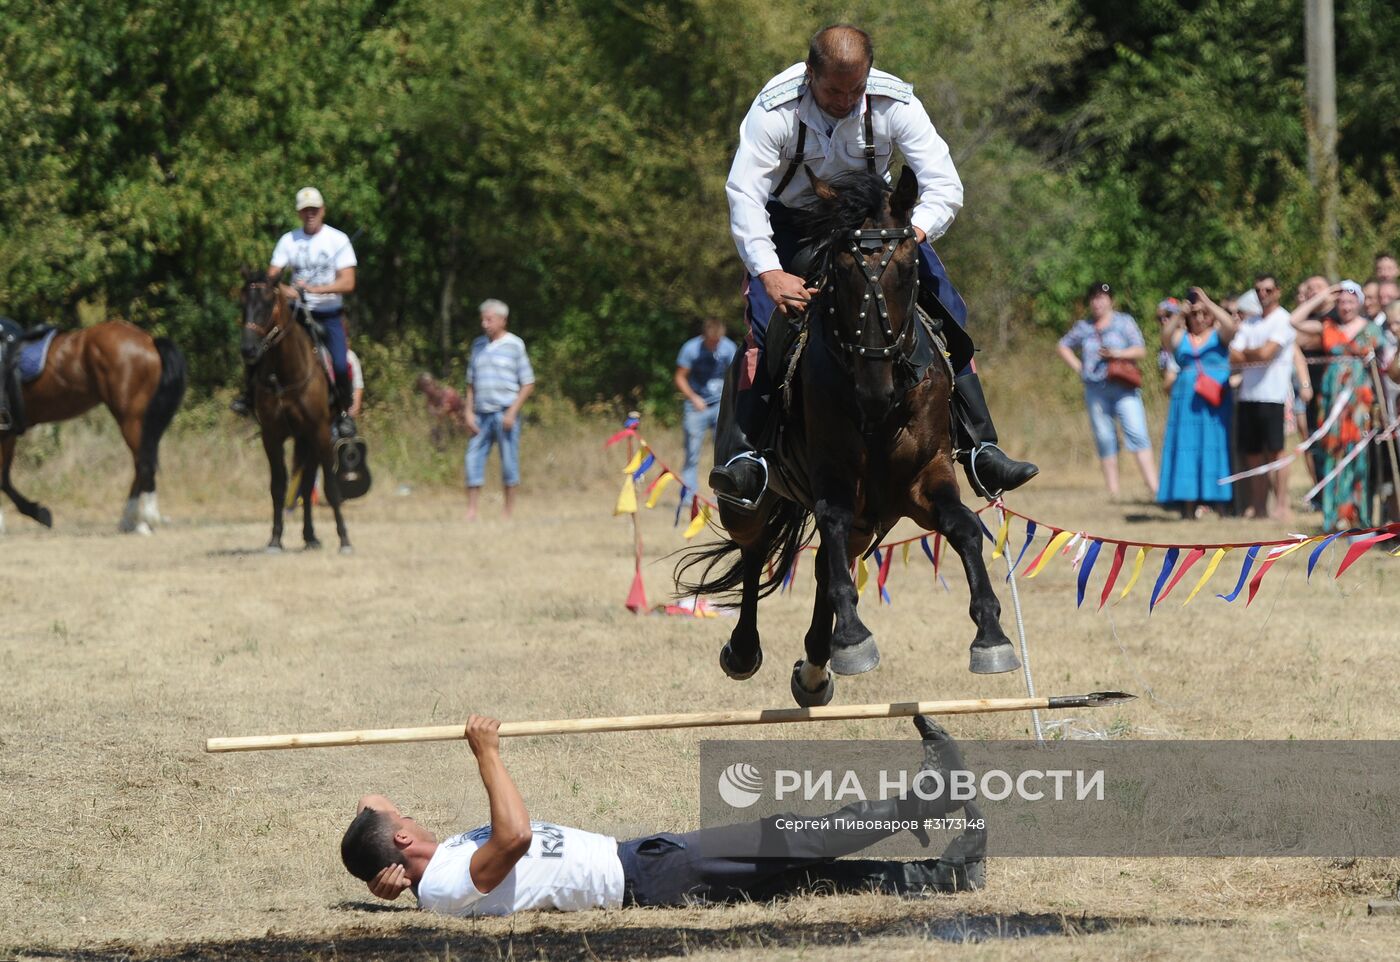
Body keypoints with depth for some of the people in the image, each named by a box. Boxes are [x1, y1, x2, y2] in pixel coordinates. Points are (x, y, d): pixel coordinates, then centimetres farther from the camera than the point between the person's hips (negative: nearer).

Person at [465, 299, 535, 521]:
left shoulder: (515, 345, -1)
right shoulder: (478, 345, 13)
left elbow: (528, 384, -2)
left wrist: (512, 412, -11)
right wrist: (469, 412, 6)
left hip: (505, 414, -5)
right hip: (481, 413, 5)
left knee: (509, 463, -1)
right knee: (473, 460, -2)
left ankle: (509, 513, 5)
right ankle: (471, 513, -1)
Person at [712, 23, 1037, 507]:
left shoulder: (895, 105, -24)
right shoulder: (774, 110, -28)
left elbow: (945, 187, -24)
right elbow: (744, 195, -34)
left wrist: (912, 232, -46)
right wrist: (770, 274, -48)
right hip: (789, 223, -2)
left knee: (947, 314, -9)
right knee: (764, 323, -26)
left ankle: (979, 448, -4)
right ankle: (739, 455, -24)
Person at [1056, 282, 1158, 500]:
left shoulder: (1124, 322, 6)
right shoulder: (1083, 327, 15)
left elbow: (1140, 351, 0)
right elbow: (1064, 347, 27)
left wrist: (1118, 354, -16)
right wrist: (1078, 367, 12)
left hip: (1123, 388, -3)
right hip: (1095, 390, 4)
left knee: (1137, 433, -15)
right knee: (1104, 439, 2)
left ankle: (1154, 488, -21)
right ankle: (1112, 491, 5)